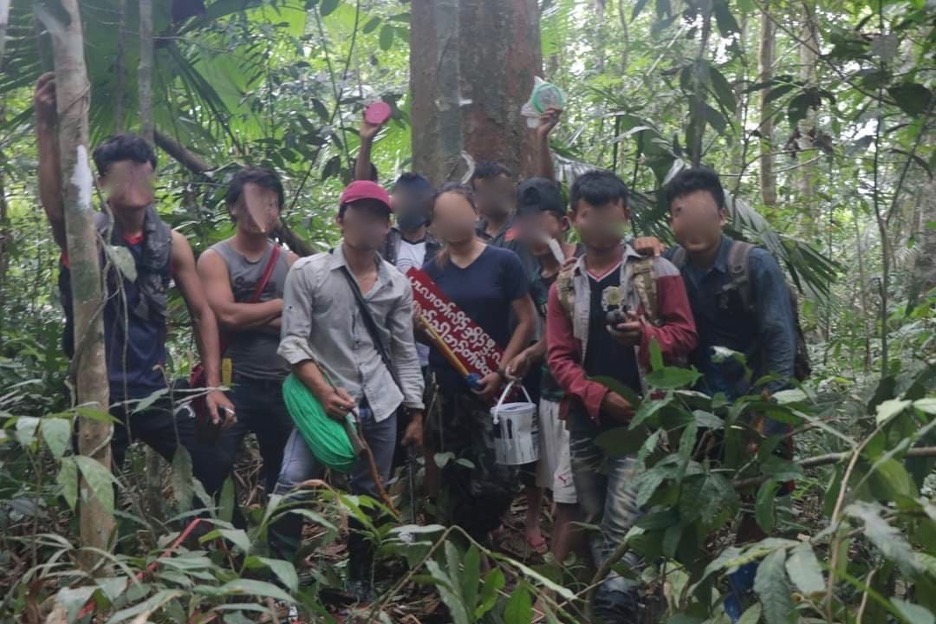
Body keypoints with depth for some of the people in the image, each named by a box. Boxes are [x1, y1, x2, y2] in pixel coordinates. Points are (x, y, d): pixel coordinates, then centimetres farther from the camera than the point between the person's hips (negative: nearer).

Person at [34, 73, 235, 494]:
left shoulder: (171, 243, 0)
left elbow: (201, 313, 5)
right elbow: (57, 207, -31)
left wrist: (213, 385, -2)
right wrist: (47, 126, -45)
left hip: (153, 392, 3)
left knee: (214, 481, 5)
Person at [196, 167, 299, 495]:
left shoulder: (290, 261, 10)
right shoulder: (215, 258, -2)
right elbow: (227, 315, -18)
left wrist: (248, 318, -12)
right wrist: (281, 305, -7)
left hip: (283, 385, 5)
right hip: (232, 384, -4)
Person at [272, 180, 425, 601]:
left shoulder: (398, 284, 8)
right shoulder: (307, 272, -3)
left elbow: (405, 352, 12)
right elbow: (293, 342, -7)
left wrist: (415, 411, 9)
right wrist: (324, 392, -19)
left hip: (379, 407, 4)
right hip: (324, 401, -3)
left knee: (369, 499, 10)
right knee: (292, 488, -18)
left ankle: (360, 583, 26)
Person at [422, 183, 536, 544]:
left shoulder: (503, 262, -2)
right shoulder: (433, 270, 7)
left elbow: (527, 320, -3)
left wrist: (501, 371, -11)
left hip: (491, 387, -3)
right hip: (446, 389, 3)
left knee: (494, 481, -8)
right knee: (454, 481, 8)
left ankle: (479, 549, 16)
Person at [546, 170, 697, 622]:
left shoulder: (657, 272, 1)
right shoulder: (564, 286, 8)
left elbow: (685, 335, 0)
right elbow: (559, 356, 4)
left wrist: (645, 335, -21)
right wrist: (597, 396, -11)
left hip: (643, 415, -4)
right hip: (586, 419, 4)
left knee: (623, 522, -14)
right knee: (595, 523, 10)